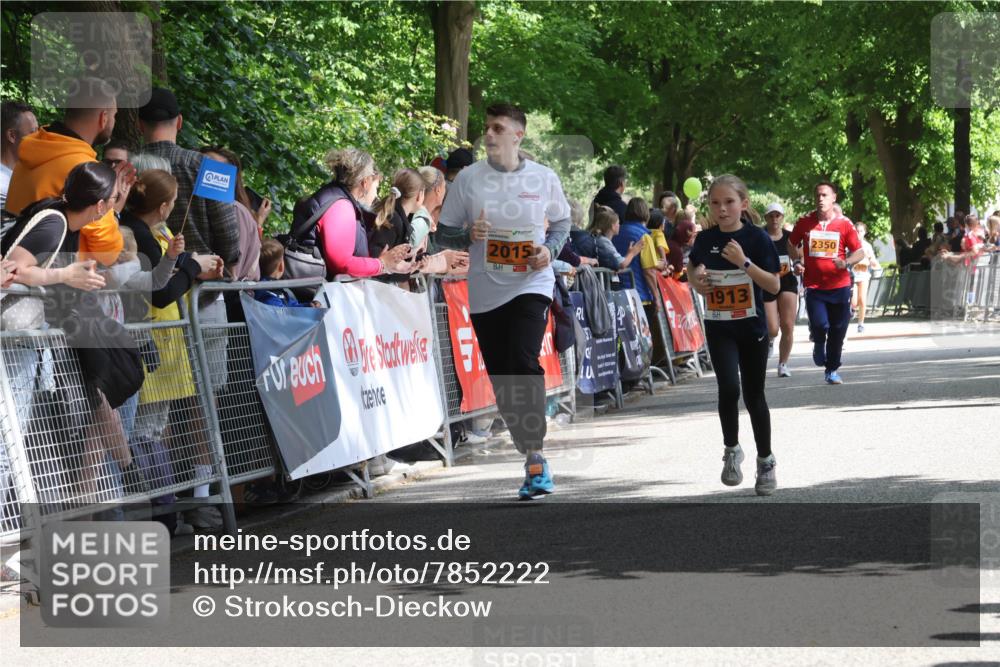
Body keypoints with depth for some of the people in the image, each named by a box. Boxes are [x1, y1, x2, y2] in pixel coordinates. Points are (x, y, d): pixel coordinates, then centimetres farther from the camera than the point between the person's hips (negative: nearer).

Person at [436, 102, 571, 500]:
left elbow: (562, 223, 15)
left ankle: (535, 457, -15)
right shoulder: (468, 179, 1)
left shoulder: (544, 179, 0)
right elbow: (444, 234, 6)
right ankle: (531, 456, 21)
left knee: (524, 363, -22)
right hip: (485, 292, 2)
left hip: (531, 285, -2)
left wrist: (550, 249, -5)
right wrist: (469, 236, -16)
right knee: (501, 378, 5)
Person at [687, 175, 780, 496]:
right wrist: (697, 282, -3)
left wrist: (744, 262, -23)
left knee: (754, 395, 8)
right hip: (719, 327, 1)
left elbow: (774, 286, -12)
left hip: (752, 327, -1)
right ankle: (731, 450, 5)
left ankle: (765, 461, 24)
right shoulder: (705, 240, 0)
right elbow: (693, 269, 20)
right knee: (729, 388, -17)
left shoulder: (757, 238, -10)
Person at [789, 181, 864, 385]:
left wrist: (846, 263, -18)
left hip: (839, 286, 1)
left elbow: (860, 252, 1)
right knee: (819, 325, -17)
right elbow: (791, 245, 18)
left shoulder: (844, 224, -1)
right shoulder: (804, 222, 2)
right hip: (814, 286, -1)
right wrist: (797, 263, 1)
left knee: (838, 331, 5)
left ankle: (832, 370, 22)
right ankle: (819, 344, 19)